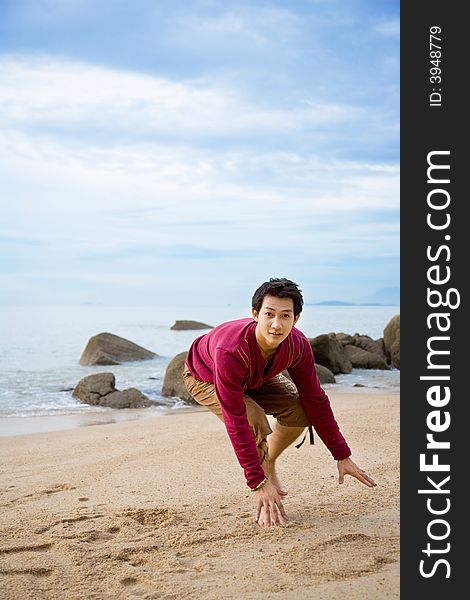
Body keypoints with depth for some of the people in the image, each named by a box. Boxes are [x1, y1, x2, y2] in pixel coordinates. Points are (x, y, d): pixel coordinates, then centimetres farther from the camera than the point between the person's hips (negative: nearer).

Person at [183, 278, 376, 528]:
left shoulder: (298, 345, -27)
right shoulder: (231, 352, -44)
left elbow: (315, 400, -14)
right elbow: (236, 423, -41)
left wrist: (342, 456, -11)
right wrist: (258, 483, -40)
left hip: (255, 378, 5)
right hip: (204, 378, -5)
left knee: (299, 410, -12)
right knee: (255, 421, -30)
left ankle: (268, 464, 14)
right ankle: (264, 505, -8)